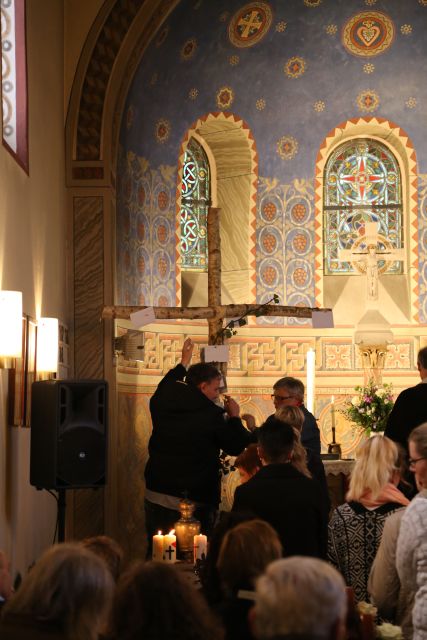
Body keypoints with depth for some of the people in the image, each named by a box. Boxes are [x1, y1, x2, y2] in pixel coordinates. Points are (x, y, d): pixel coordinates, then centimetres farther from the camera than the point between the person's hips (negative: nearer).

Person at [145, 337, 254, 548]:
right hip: (192, 503, -5)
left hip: (155, 496, 6)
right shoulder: (212, 415, -13)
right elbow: (237, 447, -4)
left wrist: (183, 363, 39)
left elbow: (164, 388, 28)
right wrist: (234, 417, 10)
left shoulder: (161, 404, 3)